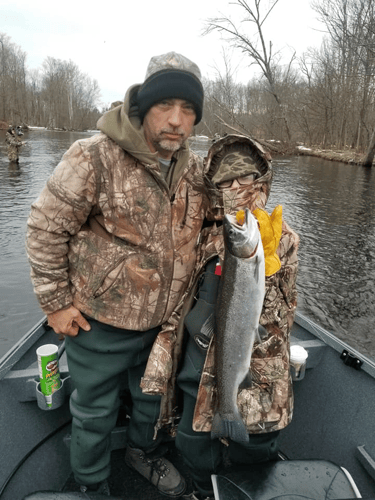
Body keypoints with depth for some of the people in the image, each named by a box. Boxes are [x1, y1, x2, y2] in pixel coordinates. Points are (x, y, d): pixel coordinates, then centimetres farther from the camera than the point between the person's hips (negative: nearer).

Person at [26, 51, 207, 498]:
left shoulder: (193, 167, -1)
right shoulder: (95, 158, -22)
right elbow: (46, 227, -16)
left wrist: (187, 289, 11)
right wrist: (56, 301, -14)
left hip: (162, 320, 6)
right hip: (98, 322, -5)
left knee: (153, 395, 27)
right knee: (95, 410, 18)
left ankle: (143, 452, 59)